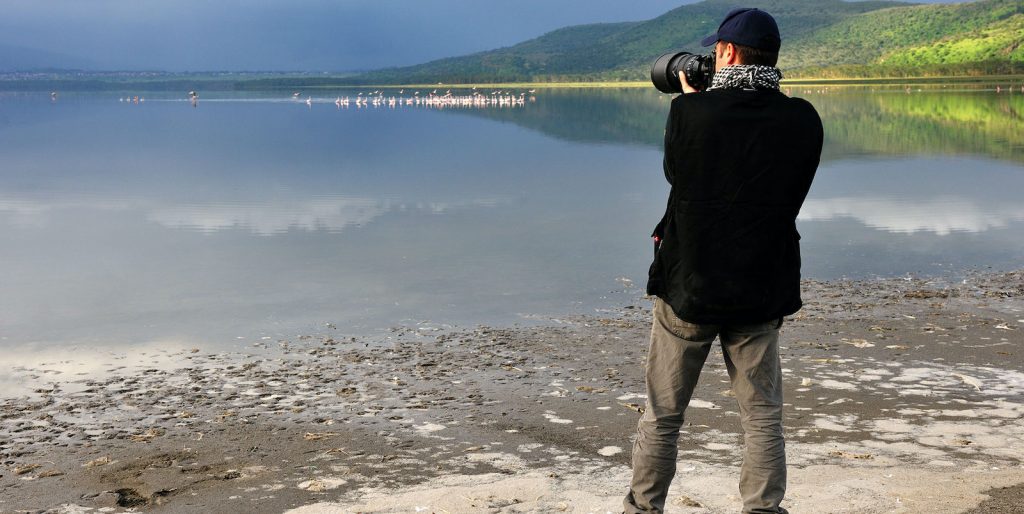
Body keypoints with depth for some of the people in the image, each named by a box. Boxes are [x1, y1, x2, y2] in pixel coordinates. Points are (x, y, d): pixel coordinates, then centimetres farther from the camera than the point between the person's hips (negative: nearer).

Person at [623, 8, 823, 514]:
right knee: (763, 415, 11)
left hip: (688, 284, -2)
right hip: (763, 291, 2)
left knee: (662, 414, 12)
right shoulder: (802, 121, -6)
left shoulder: (690, 112, -14)